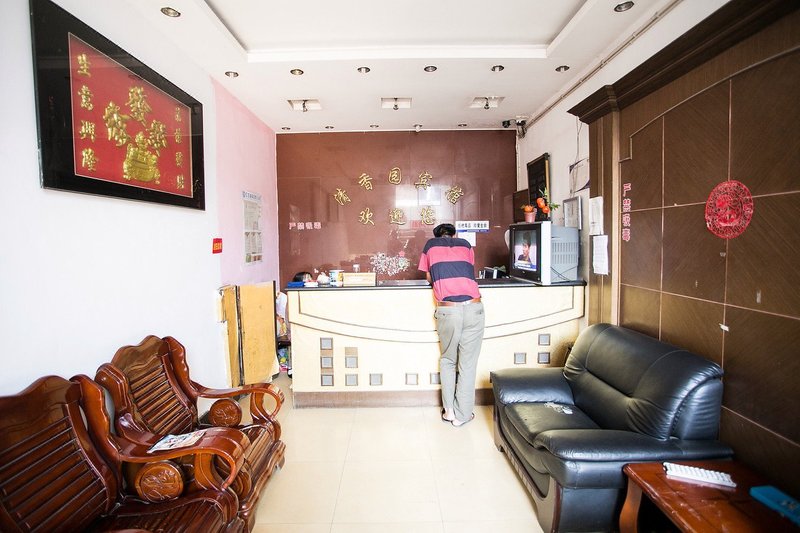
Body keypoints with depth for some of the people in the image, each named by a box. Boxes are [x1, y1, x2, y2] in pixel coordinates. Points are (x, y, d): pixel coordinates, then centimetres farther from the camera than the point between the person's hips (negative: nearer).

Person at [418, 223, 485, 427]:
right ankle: (462, 415, 20)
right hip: (473, 308, 1)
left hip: (447, 310, -1)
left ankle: (449, 410, 21)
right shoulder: (466, 245, 19)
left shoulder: (430, 245, 16)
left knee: (447, 360, 21)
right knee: (468, 364, 11)